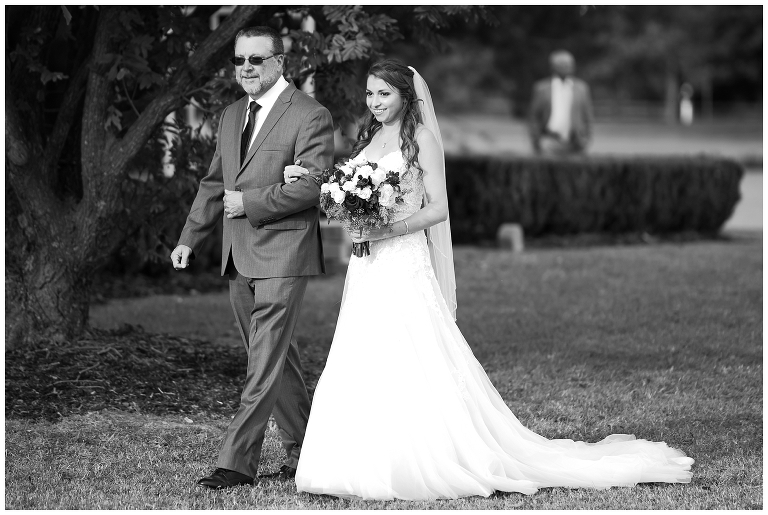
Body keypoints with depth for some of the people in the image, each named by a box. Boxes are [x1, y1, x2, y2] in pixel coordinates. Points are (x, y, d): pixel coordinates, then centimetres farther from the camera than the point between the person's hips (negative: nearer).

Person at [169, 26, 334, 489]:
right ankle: (305, 449, 24)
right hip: (240, 258, 8)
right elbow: (215, 183, 23)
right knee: (278, 358, 14)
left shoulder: (310, 116, -8)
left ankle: (238, 460, -10)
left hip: (282, 255, -8)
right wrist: (190, 239, 16)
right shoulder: (232, 116, 16)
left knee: (266, 361, -9)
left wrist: (250, 201, -16)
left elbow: (314, 184, -17)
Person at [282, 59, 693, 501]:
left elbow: (437, 208, -8)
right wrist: (310, 179, 6)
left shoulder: (420, 138, -4)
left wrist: (390, 230, -19)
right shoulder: (370, 138, 16)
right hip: (366, 267, 7)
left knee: (416, 365, -9)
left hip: (404, 262, -7)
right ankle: (374, 461, 9)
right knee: (362, 367, 4)